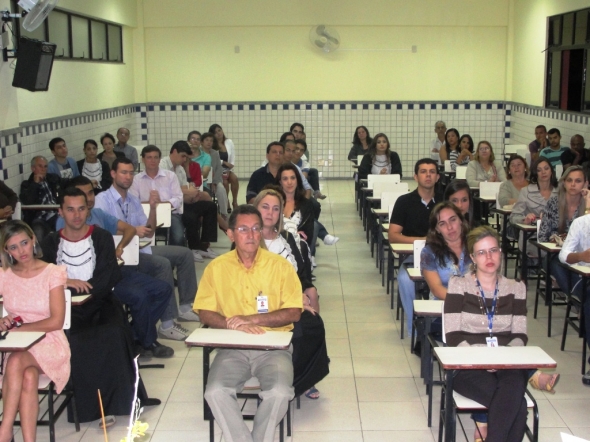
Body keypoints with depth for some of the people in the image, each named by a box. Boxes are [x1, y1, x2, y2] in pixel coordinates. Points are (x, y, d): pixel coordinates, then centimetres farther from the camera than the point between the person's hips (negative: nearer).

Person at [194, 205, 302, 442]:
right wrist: (233, 324, -17)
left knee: (279, 393, -28)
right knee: (215, 393, -26)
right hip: (232, 347, 1)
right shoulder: (216, 268, 4)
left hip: (273, 347, -1)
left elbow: (293, 313, -4)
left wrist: (251, 319, -15)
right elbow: (205, 313, 2)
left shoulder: (280, 266, -1)